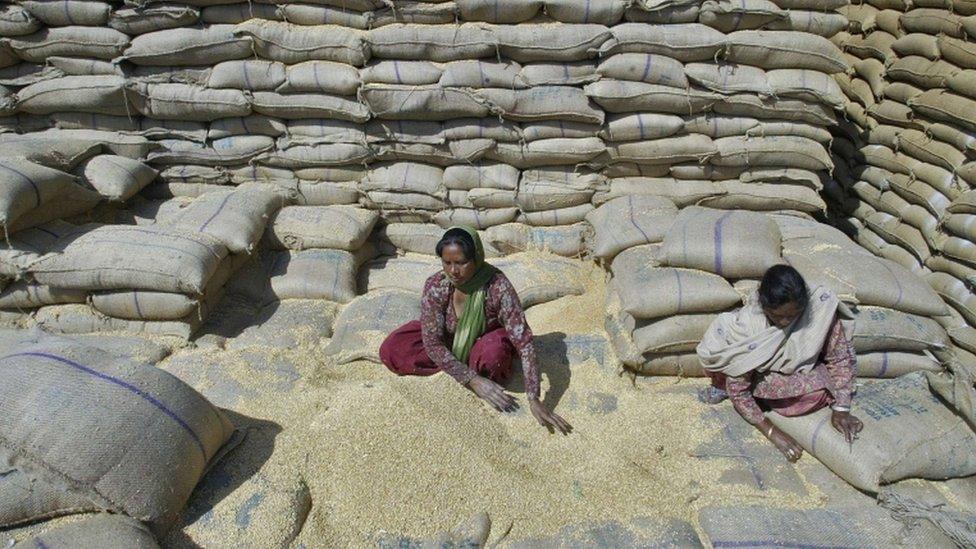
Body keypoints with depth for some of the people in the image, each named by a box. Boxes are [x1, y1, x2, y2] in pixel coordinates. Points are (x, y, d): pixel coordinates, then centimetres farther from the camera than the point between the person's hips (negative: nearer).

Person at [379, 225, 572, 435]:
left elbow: (524, 342, -33)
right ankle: (478, 371, -11)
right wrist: (473, 380, -34)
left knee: (493, 355, -41)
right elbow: (432, 343, -24)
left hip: (486, 341, -3)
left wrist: (533, 400, -39)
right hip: (449, 341, 4)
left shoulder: (498, 286, -32)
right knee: (390, 350, -20)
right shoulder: (435, 286, -25)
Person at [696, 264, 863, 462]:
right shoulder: (748, 322, -33)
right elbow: (737, 390, -28)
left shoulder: (820, 307, -29)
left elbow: (840, 357, -15)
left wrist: (841, 409, -25)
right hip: (760, 371, -2)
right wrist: (771, 432, -33)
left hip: (799, 370, 3)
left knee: (821, 392, -34)